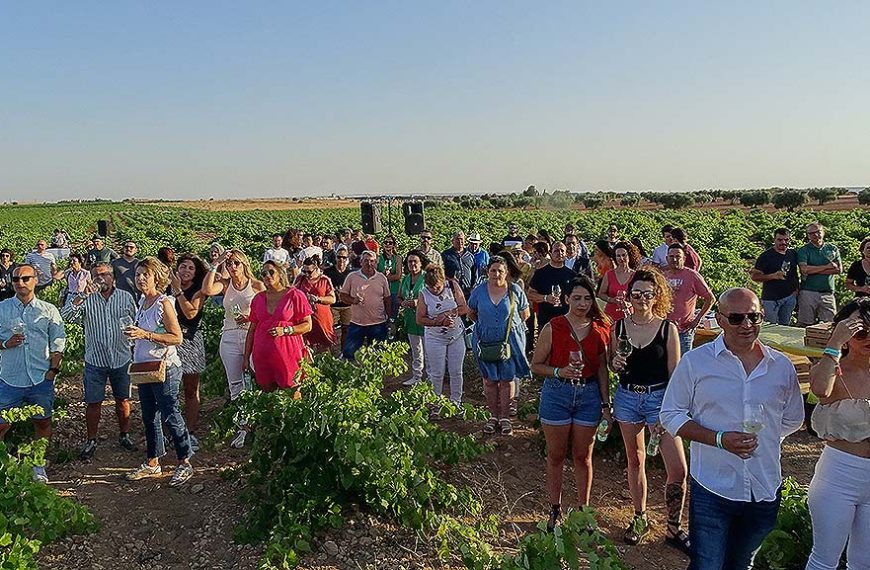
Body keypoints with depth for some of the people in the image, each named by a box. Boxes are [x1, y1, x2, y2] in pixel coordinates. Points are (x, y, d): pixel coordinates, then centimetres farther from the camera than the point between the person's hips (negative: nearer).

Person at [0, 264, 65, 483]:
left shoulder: (48, 310, 5)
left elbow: (58, 342, 5)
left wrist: (54, 369, -4)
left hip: (41, 379, 1)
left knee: (42, 423, 10)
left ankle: (39, 467, 23)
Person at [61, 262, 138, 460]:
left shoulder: (126, 297, 1)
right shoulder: (87, 299, -2)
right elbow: (65, 316, -17)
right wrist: (82, 296, -25)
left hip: (121, 359, 1)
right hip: (95, 360, -1)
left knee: (123, 400, 12)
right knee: (93, 402, 6)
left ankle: (124, 435, 29)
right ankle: (91, 441, 21)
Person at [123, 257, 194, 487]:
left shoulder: (164, 303, -15)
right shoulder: (142, 300, 10)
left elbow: (177, 337, -19)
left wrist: (145, 334, -25)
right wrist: (134, 334, 8)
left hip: (164, 368, -8)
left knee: (169, 415, -3)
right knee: (149, 417, 15)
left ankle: (185, 463, 9)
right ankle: (152, 463, 27)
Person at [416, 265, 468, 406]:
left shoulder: (453, 285, -8)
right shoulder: (424, 294, -9)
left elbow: (464, 308, -9)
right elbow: (420, 320, -10)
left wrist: (445, 314, -20)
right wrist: (440, 322, -21)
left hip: (457, 336, 1)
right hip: (435, 339, -1)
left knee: (456, 372, 8)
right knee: (437, 374, 5)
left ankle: (456, 401, 23)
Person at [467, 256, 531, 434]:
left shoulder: (515, 290, -5)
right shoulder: (479, 291, -2)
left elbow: (525, 314, 7)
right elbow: (471, 313, 13)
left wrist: (511, 325, 8)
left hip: (510, 341, -2)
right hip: (485, 341, 2)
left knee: (507, 379, 4)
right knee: (489, 380, 9)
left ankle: (505, 417, 15)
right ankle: (493, 416, 22)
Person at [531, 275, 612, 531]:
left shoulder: (600, 329, 1)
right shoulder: (552, 328, -8)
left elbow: (602, 370, 7)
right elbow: (536, 365, -3)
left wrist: (606, 405, 6)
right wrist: (559, 371, -21)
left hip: (589, 394, 2)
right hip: (557, 394, -2)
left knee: (583, 457, 12)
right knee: (556, 456, 10)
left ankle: (584, 510, 28)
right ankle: (555, 510, 26)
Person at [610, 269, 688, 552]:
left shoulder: (668, 328, -6)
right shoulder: (619, 327, 1)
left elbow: (674, 374, -5)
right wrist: (617, 364, -12)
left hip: (660, 398, -2)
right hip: (627, 397, 2)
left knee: (678, 469, -7)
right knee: (635, 461, 14)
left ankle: (674, 529, 12)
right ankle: (640, 519, 32)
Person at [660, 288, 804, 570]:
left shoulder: (782, 366, 2)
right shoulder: (694, 361, -8)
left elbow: (792, 419, 17)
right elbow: (670, 415, -5)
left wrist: (762, 439, 2)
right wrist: (719, 439, -18)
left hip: (765, 491, 4)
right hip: (712, 491, -3)